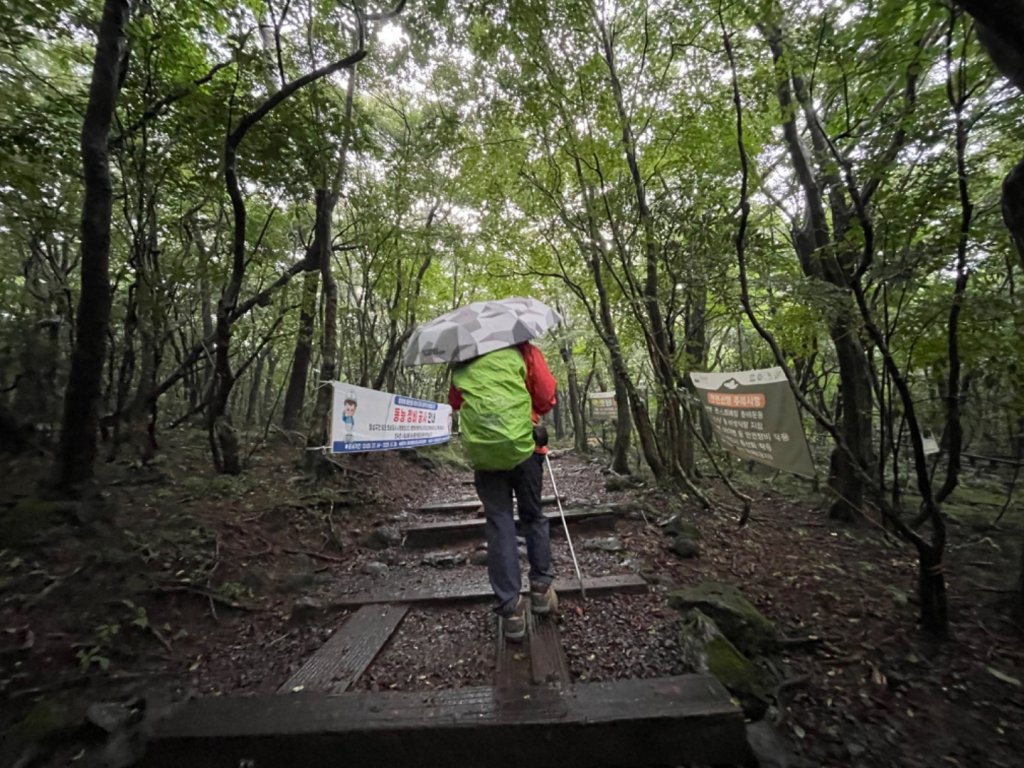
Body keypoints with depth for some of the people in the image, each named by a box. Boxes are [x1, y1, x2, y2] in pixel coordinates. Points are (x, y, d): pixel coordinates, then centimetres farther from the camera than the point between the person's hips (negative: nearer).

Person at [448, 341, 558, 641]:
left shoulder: (461, 363, 13)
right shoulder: (523, 350, 4)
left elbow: (454, 402, 20)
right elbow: (547, 397, 1)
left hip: (481, 452, 2)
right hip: (522, 445, -1)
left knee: (499, 524, 8)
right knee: (533, 516, 18)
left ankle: (511, 610, 11)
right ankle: (541, 587, 25)